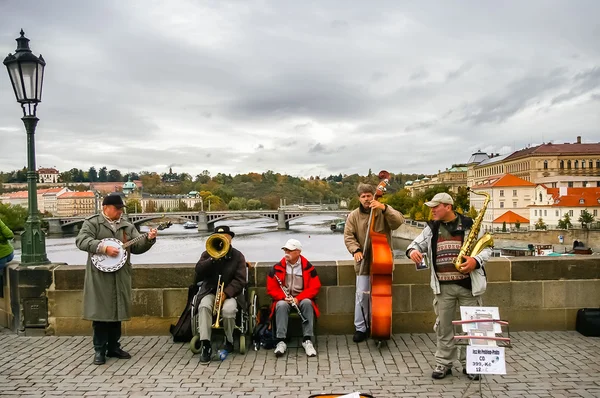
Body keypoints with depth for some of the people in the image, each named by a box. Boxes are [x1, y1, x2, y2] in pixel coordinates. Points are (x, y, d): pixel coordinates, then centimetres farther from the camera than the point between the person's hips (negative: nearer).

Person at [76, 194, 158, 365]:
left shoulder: (127, 225, 11)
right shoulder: (92, 222, -2)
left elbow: (137, 247, 8)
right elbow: (81, 240, -16)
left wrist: (149, 239, -10)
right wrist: (104, 248, -24)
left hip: (120, 276, 5)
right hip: (99, 275, -5)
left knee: (117, 311, 11)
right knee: (100, 311, -1)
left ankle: (114, 347, 22)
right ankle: (99, 350, 10)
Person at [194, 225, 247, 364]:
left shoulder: (238, 256, 3)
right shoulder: (208, 254, 9)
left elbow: (240, 280, -6)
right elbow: (198, 270, -9)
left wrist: (226, 292, -20)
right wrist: (213, 259, -20)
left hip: (230, 292, -1)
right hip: (210, 291, 2)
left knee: (228, 309, -33)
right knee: (204, 306, -32)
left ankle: (229, 341, -5)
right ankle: (205, 345, -30)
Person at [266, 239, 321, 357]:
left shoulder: (308, 267, -3)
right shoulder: (277, 268, -1)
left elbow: (315, 287, -6)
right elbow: (271, 288, 0)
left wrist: (298, 298, -17)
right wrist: (284, 297, -18)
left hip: (302, 299, 0)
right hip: (283, 300, 0)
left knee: (307, 303, -33)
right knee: (281, 305, -33)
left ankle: (307, 340, -29)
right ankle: (281, 342, -34)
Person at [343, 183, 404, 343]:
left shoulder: (384, 212, -1)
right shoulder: (353, 216, 1)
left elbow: (399, 221, -18)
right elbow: (348, 236, -3)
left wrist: (384, 207, -30)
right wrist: (356, 250, -21)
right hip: (364, 261, 0)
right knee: (362, 294, 0)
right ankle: (360, 328, 13)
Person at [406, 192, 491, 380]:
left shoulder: (469, 225, -2)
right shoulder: (431, 228, 7)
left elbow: (486, 248, 1)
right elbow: (417, 243, 10)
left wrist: (476, 261, -19)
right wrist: (412, 251, -14)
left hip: (468, 284, -2)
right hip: (443, 286, 2)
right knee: (443, 326, 8)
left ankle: (469, 363, 22)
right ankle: (443, 363, 21)